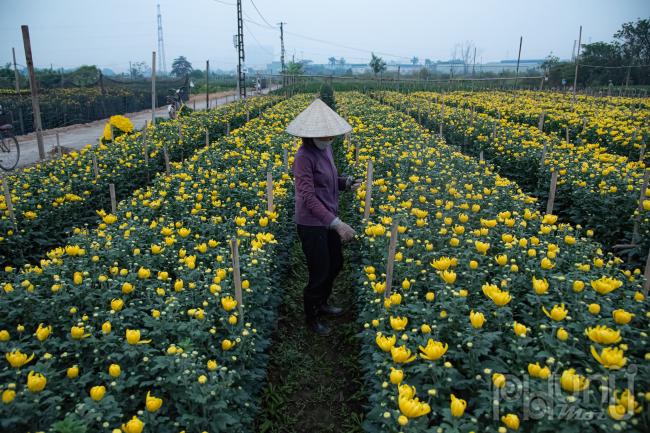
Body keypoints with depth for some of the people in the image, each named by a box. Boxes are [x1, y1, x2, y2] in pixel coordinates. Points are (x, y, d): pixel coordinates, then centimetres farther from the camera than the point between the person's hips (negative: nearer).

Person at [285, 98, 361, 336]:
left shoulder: (326, 149, 3)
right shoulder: (304, 157, -23)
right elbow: (308, 196, -29)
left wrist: (346, 182, -4)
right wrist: (336, 223, -34)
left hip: (329, 220, 9)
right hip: (312, 224, -9)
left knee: (336, 264, 22)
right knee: (319, 273, 5)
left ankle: (322, 304, 46)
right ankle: (312, 318, 30)